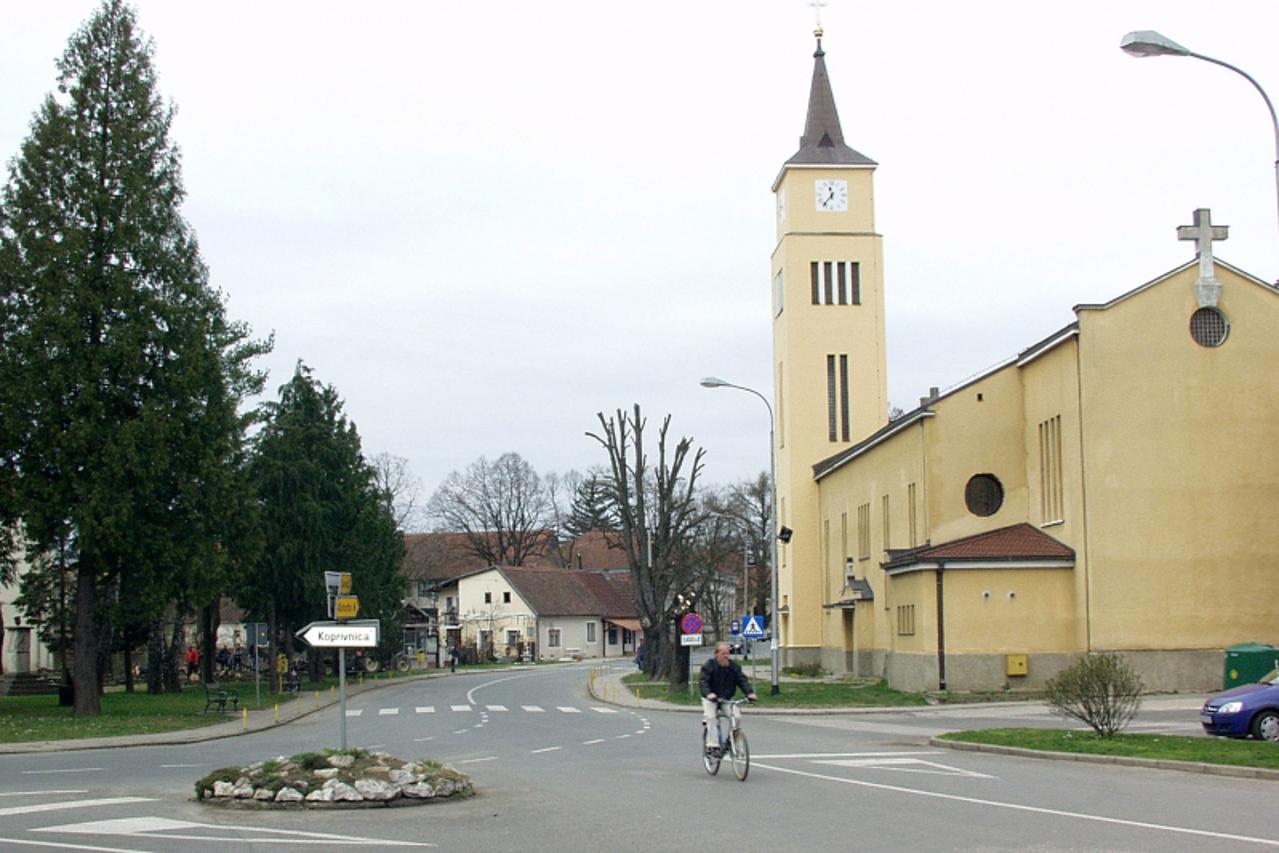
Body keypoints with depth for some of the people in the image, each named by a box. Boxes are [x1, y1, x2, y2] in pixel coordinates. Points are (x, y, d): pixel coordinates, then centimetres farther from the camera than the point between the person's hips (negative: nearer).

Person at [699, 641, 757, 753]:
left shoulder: (734, 666, 0)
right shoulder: (709, 666, -12)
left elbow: (742, 680, -6)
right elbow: (703, 681, -23)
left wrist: (750, 692, -25)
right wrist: (708, 693, -44)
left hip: (727, 699, 3)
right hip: (710, 699, -3)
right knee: (711, 717, -26)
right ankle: (712, 744, -23)